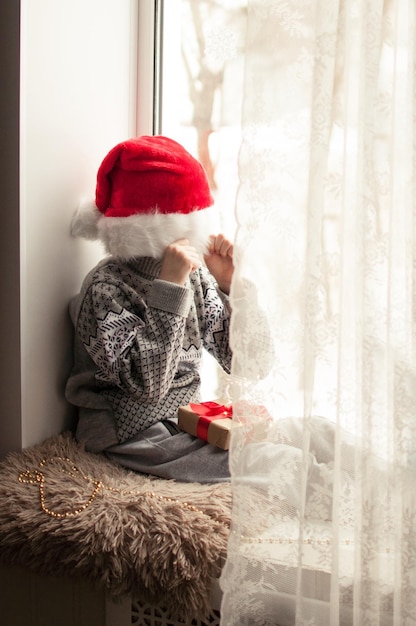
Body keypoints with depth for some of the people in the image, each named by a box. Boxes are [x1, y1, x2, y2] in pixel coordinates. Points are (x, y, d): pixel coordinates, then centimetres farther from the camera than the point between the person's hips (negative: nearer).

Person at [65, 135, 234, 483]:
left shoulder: (196, 274, 0)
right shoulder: (106, 287, -18)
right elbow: (148, 385, -27)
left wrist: (230, 285, -13)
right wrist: (170, 288, -29)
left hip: (190, 421, 7)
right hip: (137, 438, -6)